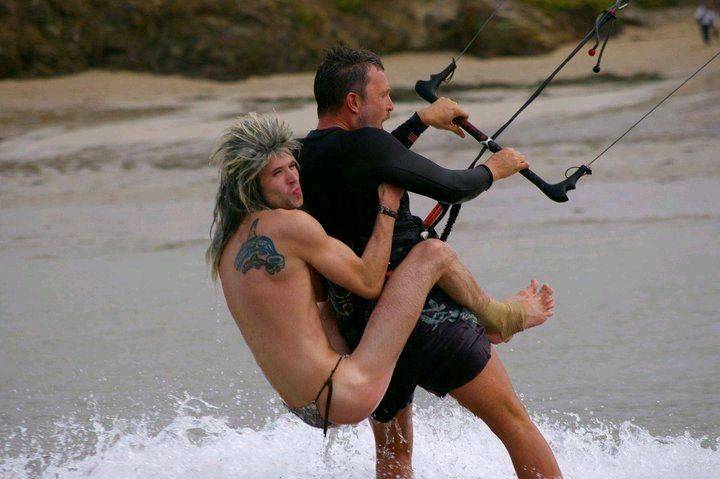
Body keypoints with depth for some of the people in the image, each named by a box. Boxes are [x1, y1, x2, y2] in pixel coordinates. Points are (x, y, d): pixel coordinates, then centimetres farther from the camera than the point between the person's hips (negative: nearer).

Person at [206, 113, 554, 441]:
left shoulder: (227, 244, 11)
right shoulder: (288, 225, -16)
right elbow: (369, 284, -11)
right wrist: (388, 208, -3)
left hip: (305, 408, 9)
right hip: (347, 394, -9)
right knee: (433, 252, -7)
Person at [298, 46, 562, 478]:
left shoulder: (302, 159, 11)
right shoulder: (363, 145, -13)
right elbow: (450, 188, -10)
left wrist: (422, 121, 39)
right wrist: (494, 169, 10)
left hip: (359, 330, 8)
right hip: (420, 312, -8)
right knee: (513, 419, -5)